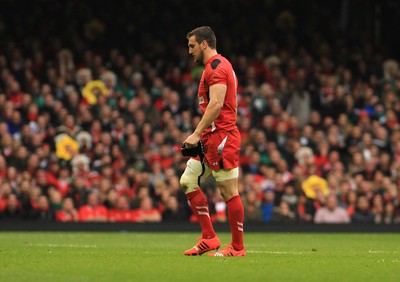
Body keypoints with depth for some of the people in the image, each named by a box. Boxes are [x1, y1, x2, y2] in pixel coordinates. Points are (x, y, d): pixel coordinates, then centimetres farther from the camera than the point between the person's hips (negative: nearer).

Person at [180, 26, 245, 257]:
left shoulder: (216, 67, -11)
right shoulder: (218, 66, 21)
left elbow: (216, 104, -21)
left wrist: (197, 134, -21)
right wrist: (200, 135, 18)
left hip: (221, 136, -11)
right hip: (211, 138, 11)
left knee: (229, 192, -6)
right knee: (188, 182, 9)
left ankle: (237, 247, -2)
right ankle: (209, 238, 9)